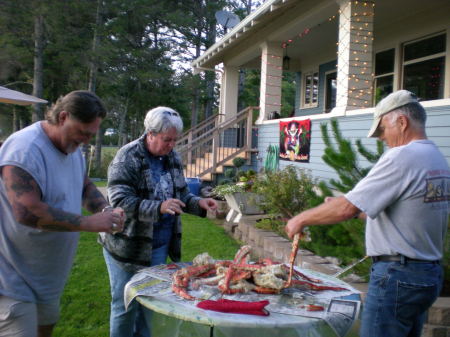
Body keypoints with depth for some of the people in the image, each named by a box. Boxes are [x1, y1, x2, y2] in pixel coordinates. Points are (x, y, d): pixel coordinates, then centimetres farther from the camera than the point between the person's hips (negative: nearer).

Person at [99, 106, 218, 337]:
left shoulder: (172, 158, 5)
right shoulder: (127, 158, -15)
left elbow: (181, 195, 15)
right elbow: (120, 201, -23)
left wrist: (199, 203, -5)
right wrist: (159, 207, -35)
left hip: (160, 246, 6)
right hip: (128, 247, -6)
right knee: (126, 306, 6)